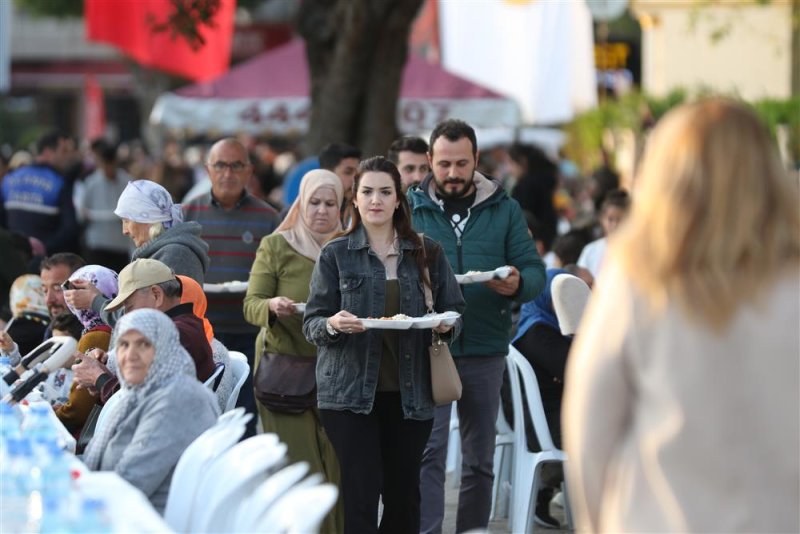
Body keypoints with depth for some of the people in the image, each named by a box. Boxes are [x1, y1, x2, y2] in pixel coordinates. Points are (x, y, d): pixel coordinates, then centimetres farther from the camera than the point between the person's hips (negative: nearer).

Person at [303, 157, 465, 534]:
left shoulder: (428, 254, 9)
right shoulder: (335, 255, 4)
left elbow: (456, 313, 12)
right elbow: (311, 324, 3)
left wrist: (447, 324, -11)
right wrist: (332, 325, -19)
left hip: (410, 393, 2)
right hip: (350, 391, -2)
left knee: (404, 495, 7)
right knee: (362, 493, -9)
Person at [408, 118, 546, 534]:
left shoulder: (504, 210, 9)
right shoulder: (410, 208, 6)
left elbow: (534, 270, 3)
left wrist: (517, 284, -20)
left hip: (485, 351, 2)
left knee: (479, 459, 10)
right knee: (428, 453, -10)